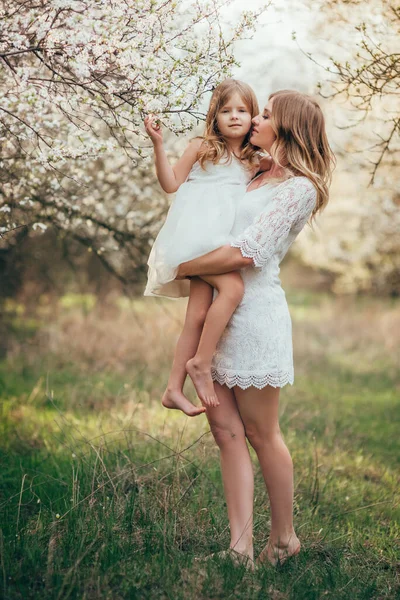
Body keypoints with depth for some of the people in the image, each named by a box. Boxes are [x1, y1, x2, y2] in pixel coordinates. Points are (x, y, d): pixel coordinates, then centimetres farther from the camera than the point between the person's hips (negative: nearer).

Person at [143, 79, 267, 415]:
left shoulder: (254, 163, 17)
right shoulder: (201, 147, 6)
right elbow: (171, 184, 6)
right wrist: (158, 144, -3)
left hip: (221, 242, 6)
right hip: (195, 235, -5)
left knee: (197, 317, 2)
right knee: (232, 288, -27)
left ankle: (174, 389, 7)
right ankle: (201, 362, -15)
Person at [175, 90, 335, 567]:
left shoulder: (299, 188, -8)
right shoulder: (257, 179, 17)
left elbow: (246, 253, -17)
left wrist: (181, 270, -11)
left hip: (254, 312, -8)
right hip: (217, 312, 8)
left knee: (261, 434, 3)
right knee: (227, 431, 2)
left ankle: (284, 539, 20)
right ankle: (240, 548, 3)